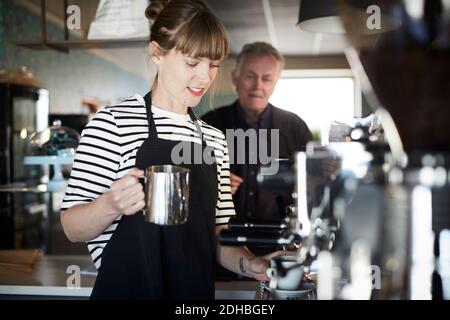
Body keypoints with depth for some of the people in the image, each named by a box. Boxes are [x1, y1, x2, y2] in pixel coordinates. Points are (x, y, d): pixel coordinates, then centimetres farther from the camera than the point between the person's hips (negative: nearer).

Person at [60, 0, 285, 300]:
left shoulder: (214, 138, 6)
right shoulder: (112, 123, -11)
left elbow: (218, 232, 7)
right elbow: (72, 227, -11)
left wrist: (248, 263, -12)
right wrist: (110, 205, -31)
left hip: (198, 293, 6)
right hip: (127, 290, -5)